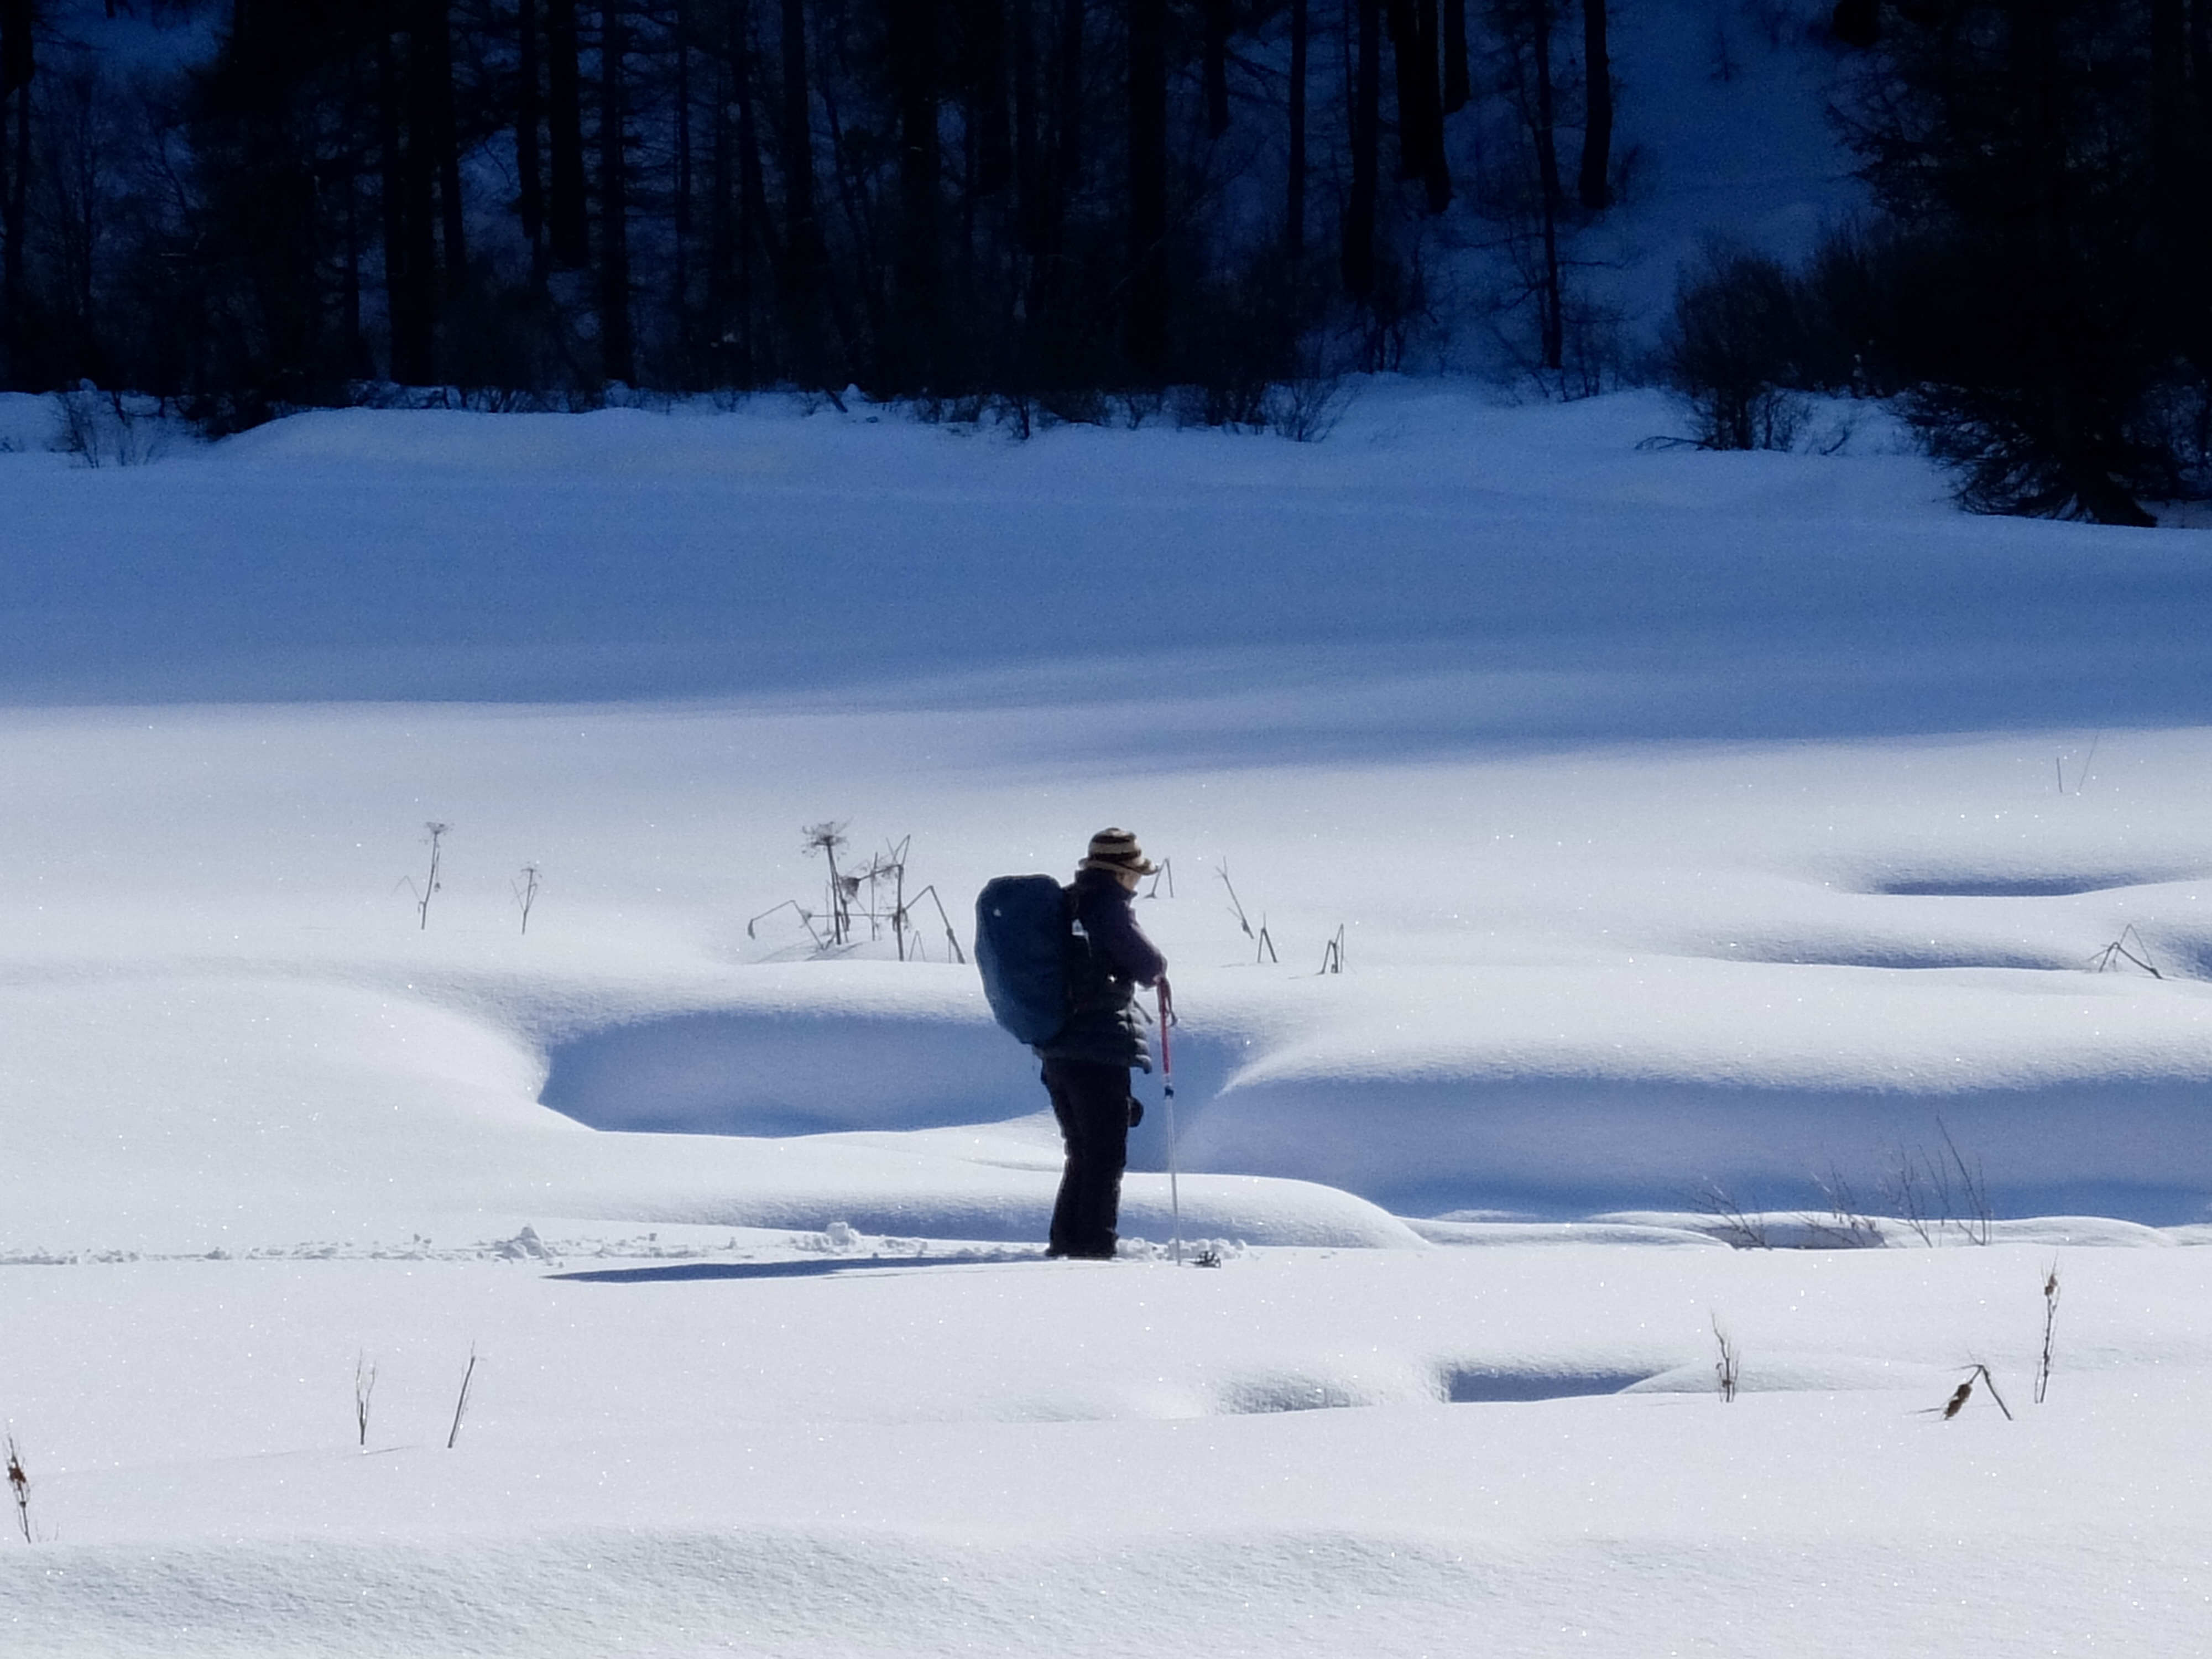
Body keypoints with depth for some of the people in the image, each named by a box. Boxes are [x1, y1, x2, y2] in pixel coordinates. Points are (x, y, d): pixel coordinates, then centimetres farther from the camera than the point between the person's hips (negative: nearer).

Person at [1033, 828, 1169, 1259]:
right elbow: (1147, 966, -13)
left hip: (1056, 1049, 8)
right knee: (1106, 1158, -1)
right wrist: (1157, 969, 10)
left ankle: (1066, 1241, 20)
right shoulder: (1108, 908, -12)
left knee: (1083, 1154, 19)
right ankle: (1096, 1246, -3)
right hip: (1102, 1051, -8)